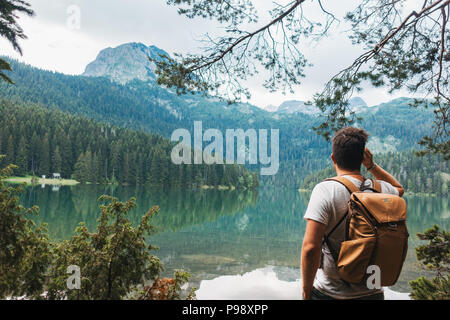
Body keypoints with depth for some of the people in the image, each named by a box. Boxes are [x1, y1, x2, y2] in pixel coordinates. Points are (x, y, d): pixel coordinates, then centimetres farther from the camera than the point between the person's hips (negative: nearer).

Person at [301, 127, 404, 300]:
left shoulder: (325, 190, -17)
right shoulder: (381, 189, -3)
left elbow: (310, 248, -24)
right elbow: (399, 188, 25)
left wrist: (306, 292, -11)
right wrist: (372, 166, 12)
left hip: (329, 293, -3)